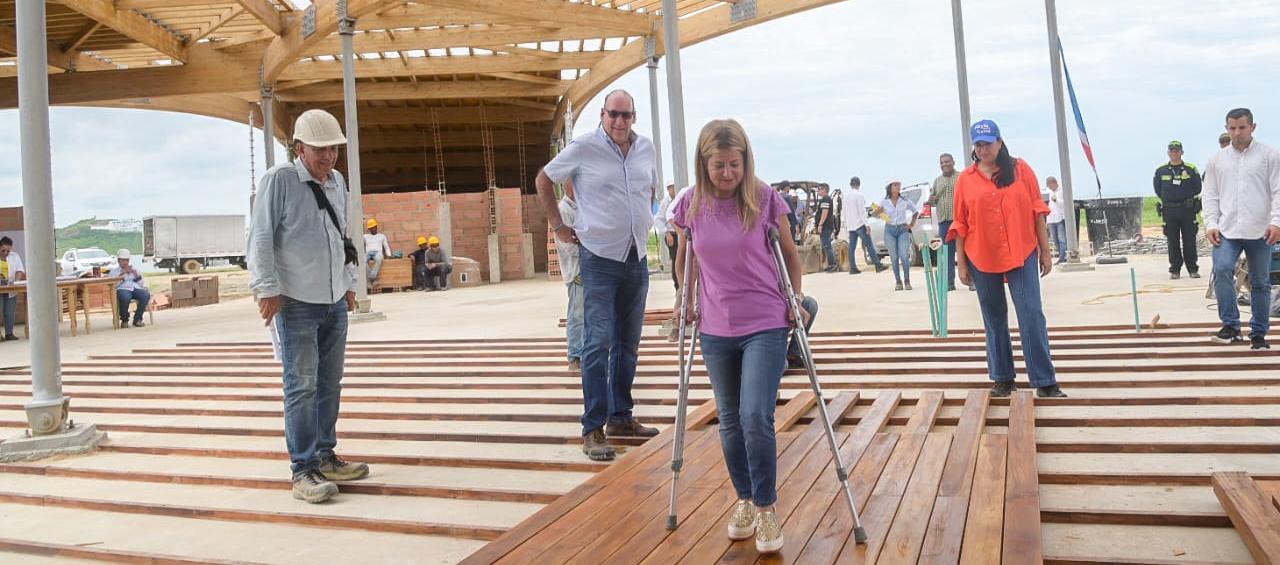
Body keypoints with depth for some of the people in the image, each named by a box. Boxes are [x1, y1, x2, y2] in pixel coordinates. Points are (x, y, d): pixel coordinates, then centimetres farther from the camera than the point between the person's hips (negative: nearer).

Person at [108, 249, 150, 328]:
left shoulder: (135, 269, 25)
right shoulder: (114, 271, 17)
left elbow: (142, 284, 16)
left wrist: (136, 274, 2)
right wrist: (122, 274, -7)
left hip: (136, 288, 3)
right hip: (122, 289, -3)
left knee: (146, 295, -33)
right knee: (125, 297, -41)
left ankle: (137, 319, -18)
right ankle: (124, 320, -16)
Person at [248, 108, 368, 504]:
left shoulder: (337, 182, 11)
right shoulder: (279, 180, -9)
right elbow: (261, 238, -11)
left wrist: (349, 282, 20)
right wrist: (267, 289, -15)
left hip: (335, 302, 7)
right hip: (297, 304, -7)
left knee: (330, 384, 12)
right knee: (302, 387, -4)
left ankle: (325, 457, 24)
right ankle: (303, 471, 4)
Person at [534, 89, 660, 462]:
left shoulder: (647, 148, 6)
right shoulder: (584, 148, -8)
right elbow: (544, 181, 2)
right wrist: (559, 226, 0)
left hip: (637, 258, 6)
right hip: (599, 258, -6)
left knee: (628, 343, 13)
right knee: (598, 343, -8)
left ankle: (621, 417, 25)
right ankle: (593, 429, -2)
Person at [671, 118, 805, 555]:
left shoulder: (766, 200, -8)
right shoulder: (690, 207, -2)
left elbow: (790, 254, 6)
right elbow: (683, 259, 15)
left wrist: (797, 298, 2)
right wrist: (685, 303, 12)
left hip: (766, 327, -3)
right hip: (716, 332, 3)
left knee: (756, 418, -12)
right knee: (731, 422, 12)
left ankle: (766, 510, 5)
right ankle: (744, 501, 30)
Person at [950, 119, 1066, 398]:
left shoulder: (1020, 169, 1)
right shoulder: (965, 179, 2)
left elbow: (1037, 211, 2)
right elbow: (961, 224, 4)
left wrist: (1045, 250, 0)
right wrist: (961, 263, 3)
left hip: (1022, 255, -1)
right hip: (982, 259, 1)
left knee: (1032, 315, -5)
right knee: (994, 318, 10)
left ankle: (1045, 382, 0)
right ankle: (1002, 378, 20)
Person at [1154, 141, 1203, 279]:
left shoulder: (1191, 169, 3)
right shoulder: (1161, 171, 6)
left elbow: (1197, 188, 7)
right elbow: (1158, 190, 13)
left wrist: (1188, 200, 4)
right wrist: (1167, 200, 8)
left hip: (1188, 210, -1)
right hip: (1169, 211, 1)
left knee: (1189, 240, 1)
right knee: (1173, 241, 3)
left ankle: (1193, 269, 9)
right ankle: (1175, 269, 8)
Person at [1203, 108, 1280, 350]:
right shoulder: (1216, 160, 10)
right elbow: (1210, 196, 10)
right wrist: (1211, 224, -2)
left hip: (1260, 232, -1)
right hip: (1227, 230, 1)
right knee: (1222, 270, -20)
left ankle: (1259, 333, 17)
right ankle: (1230, 326, -11)